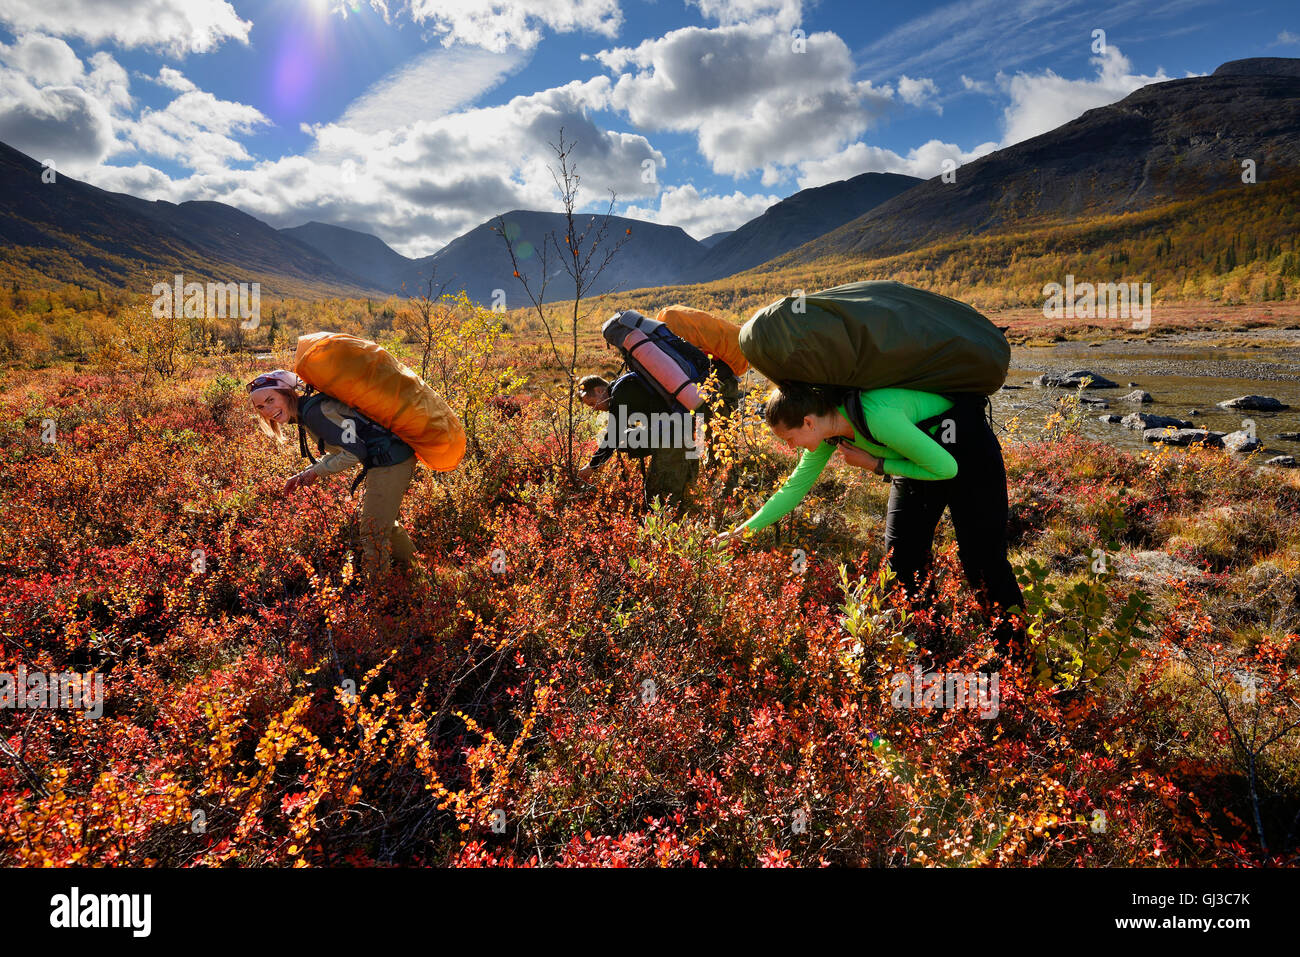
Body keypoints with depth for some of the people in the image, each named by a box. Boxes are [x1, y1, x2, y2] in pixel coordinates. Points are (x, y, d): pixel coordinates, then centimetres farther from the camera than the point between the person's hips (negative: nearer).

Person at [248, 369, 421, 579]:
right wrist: (304, 474, 11)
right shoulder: (306, 412, 13)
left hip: (390, 462, -11)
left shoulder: (314, 412, -18)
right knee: (382, 521, 27)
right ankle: (411, 566, 44)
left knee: (373, 532, -2)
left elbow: (355, 453, -20)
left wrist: (316, 472, -8)